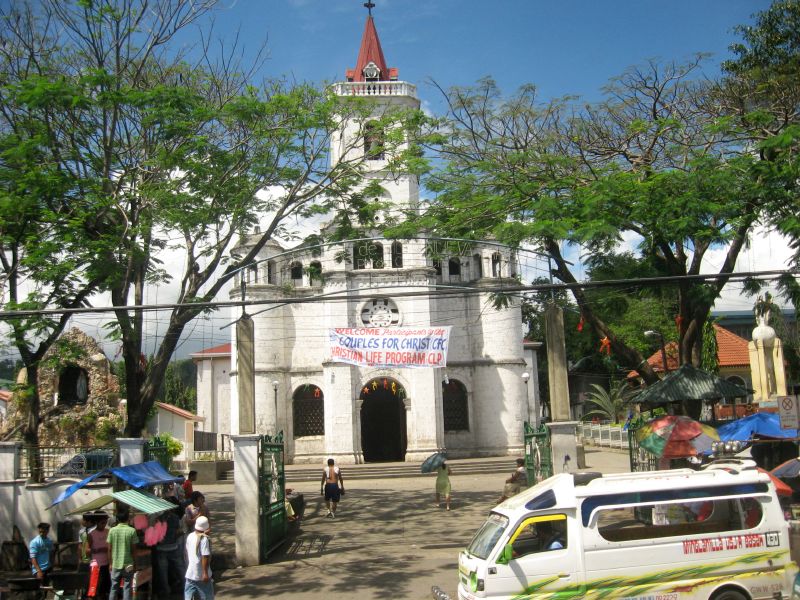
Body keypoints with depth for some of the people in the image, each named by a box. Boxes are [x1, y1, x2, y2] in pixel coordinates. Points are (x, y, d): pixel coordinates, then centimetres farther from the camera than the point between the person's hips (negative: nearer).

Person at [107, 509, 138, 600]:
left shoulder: (112, 530, -3)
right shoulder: (132, 531, -8)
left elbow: (109, 549, 0)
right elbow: (133, 549, -6)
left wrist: (111, 562, 10)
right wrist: (133, 562, 6)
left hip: (115, 564, 2)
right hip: (128, 564, -2)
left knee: (114, 588, 12)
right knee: (127, 588, 4)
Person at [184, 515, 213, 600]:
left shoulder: (190, 536, 2)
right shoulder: (204, 539, -19)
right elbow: (205, 557, -22)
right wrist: (205, 573, -19)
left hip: (190, 573, 6)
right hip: (201, 574, -6)